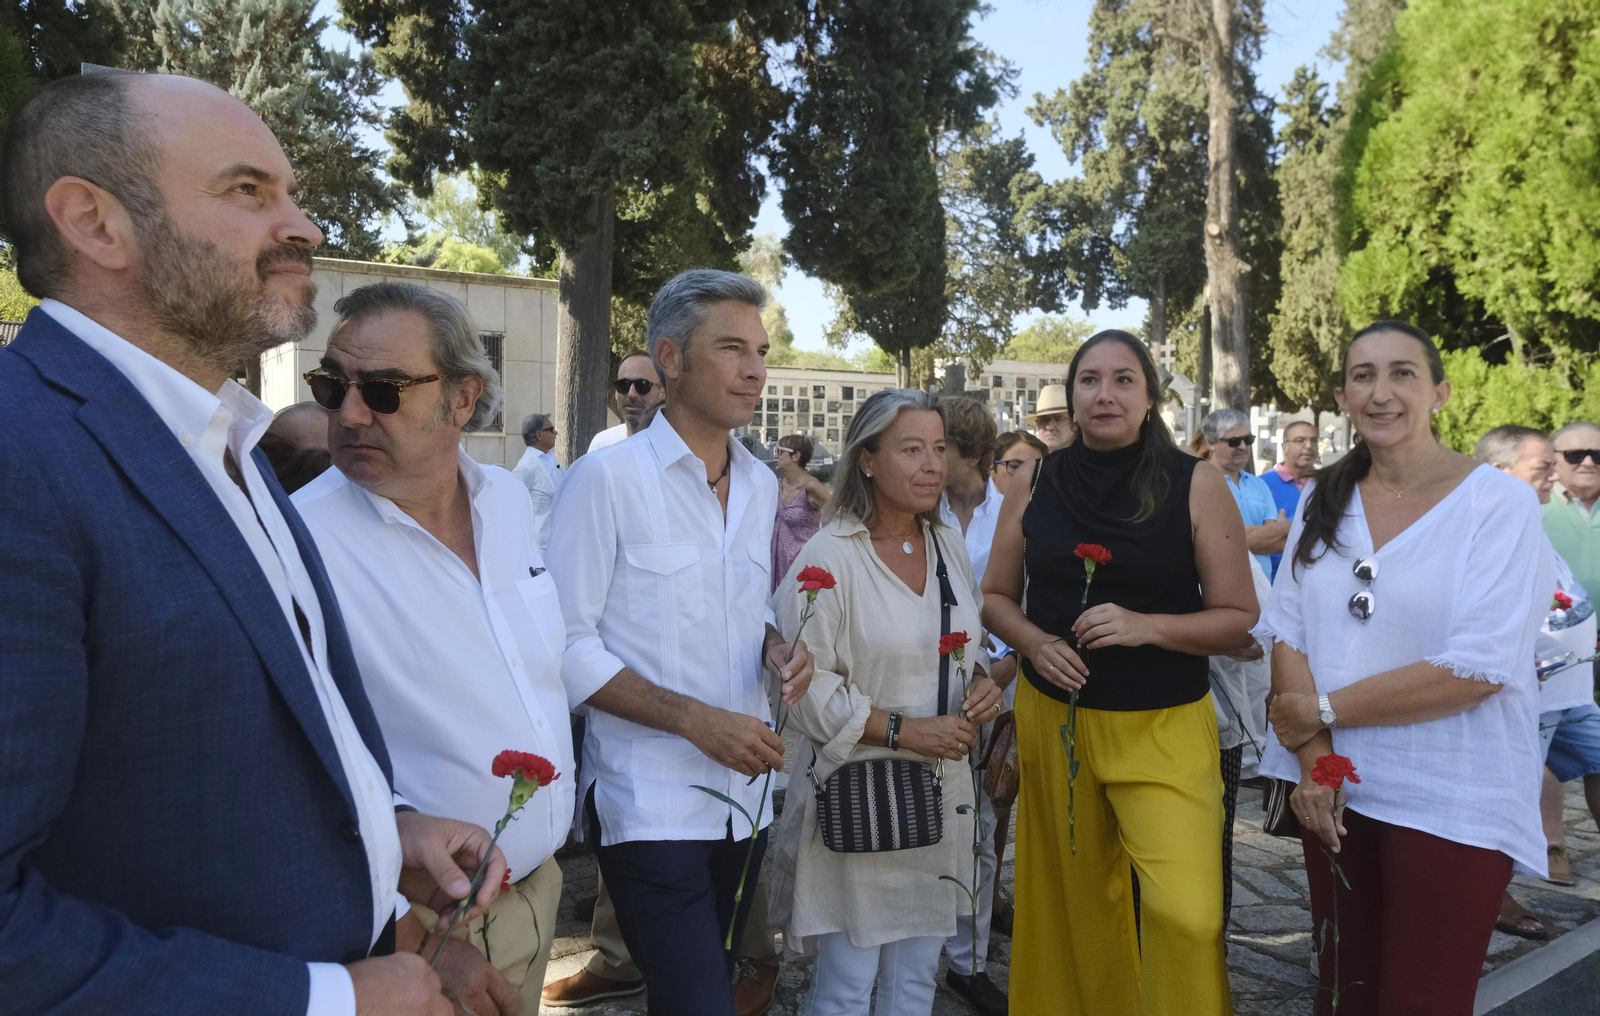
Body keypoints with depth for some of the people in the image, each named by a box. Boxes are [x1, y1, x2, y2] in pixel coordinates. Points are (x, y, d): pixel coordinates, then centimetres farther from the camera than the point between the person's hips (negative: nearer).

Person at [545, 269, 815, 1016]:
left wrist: (776, 647, -2)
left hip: (744, 793, 7)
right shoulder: (605, 478, -12)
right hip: (650, 805, -6)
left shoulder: (761, 485, 9)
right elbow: (568, 647, -13)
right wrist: (696, 719, -19)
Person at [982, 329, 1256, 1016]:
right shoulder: (1037, 487, 3)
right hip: (1054, 720, 3)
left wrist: (1145, 626, -19)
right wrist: (1035, 642, -9)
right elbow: (994, 596, 11)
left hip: (1165, 728, -2)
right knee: (1079, 901, 13)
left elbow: (1240, 620, -4)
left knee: (1188, 915, -14)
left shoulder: (1195, 485, -5)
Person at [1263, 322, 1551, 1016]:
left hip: (1452, 805, -4)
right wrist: (1313, 761, -11)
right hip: (1335, 788, 4)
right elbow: (1288, 633, 1)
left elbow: (1478, 668, -18)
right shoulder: (1324, 500, 5)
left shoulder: (1500, 503, -10)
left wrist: (1324, 709, -14)